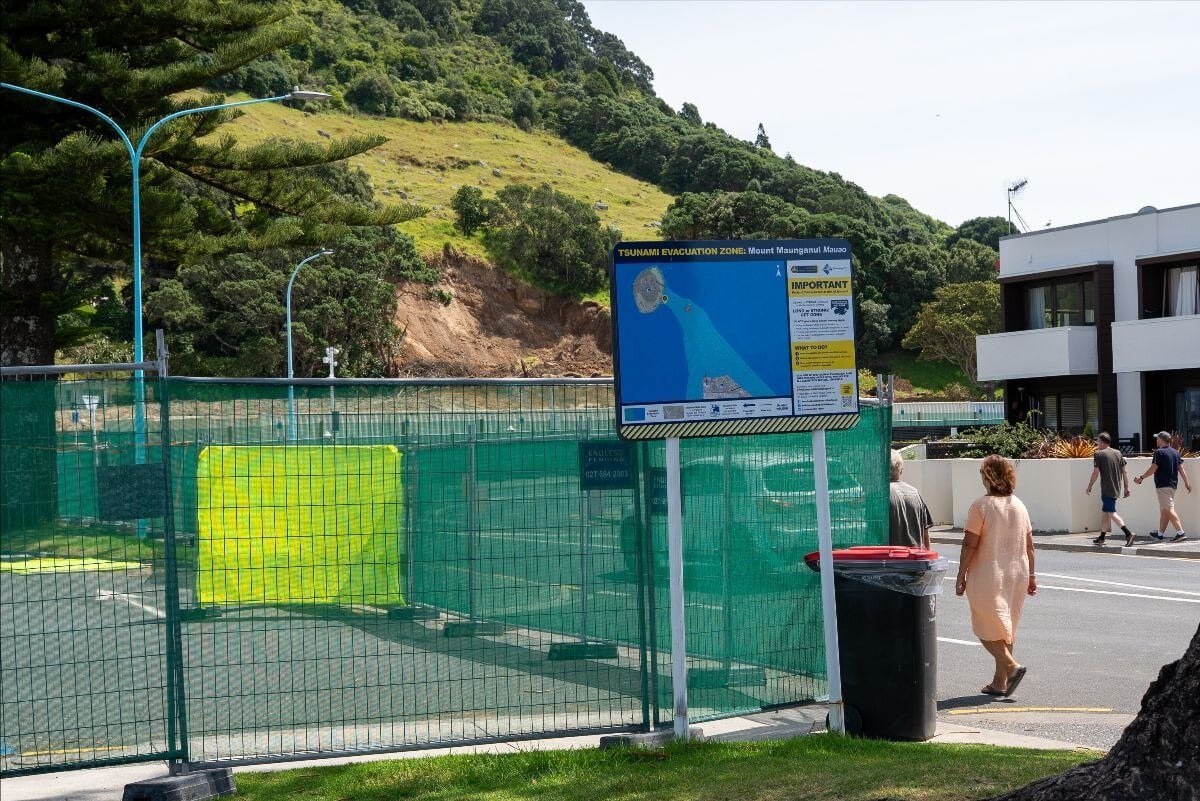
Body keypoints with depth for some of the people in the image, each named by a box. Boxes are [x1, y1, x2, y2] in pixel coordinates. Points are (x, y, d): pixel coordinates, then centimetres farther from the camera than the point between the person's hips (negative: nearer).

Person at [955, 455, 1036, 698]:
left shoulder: (981, 506, -12)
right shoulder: (1019, 506, 6)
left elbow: (970, 545, -14)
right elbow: (1029, 545, 8)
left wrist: (961, 576, -7)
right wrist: (1031, 575, 16)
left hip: (988, 575, -6)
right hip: (1017, 575, 6)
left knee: (987, 629, 3)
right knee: (1007, 629, 13)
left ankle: (1012, 666, -15)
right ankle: (999, 682, 15)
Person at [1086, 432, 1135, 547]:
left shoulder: (1099, 454, -8)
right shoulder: (1118, 453, 10)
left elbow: (1095, 473, -10)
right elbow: (1125, 471, 9)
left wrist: (1089, 486, 1)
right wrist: (1126, 488, 12)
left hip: (1107, 489, -7)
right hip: (1116, 489, 7)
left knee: (1112, 513, -8)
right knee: (1105, 511, 17)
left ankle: (1128, 533, -22)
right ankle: (1102, 537, 24)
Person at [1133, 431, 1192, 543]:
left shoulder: (1159, 452, -11)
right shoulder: (1175, 453, 12)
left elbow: (1153, 468, -13)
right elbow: (1181, 469, 10)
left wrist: (1141, 478, -3)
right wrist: (1187, 483, 11)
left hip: (1163, 485, -9)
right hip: (1173, 485, 9)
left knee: (1169, 509, -12)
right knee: (1164, 510, 16)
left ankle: (1181, 532, -20)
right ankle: (1160, 534, 23)